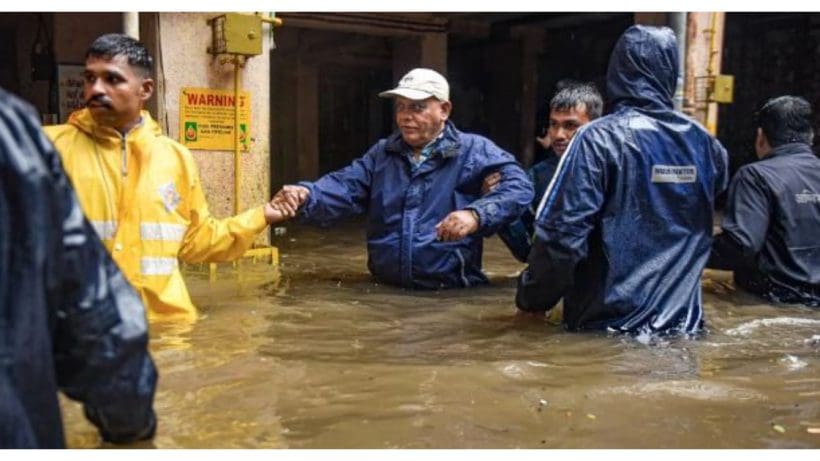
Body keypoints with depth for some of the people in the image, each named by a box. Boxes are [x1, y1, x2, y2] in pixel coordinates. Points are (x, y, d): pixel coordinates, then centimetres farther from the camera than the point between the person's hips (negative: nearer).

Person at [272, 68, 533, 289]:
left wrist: (476, 215, -28)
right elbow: (344, 187, 5)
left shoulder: (473, 150, 1)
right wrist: (306, 195, -16)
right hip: (384, 288, 3)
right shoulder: (382, 153, 17)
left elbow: (518, 186, -11)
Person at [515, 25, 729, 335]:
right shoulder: (703, 143, 3)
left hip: (610, 325, -4)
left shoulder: (598, 138, -14)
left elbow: (563, 231, -20)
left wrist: (532, 298, -6)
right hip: (681, 323, 5)